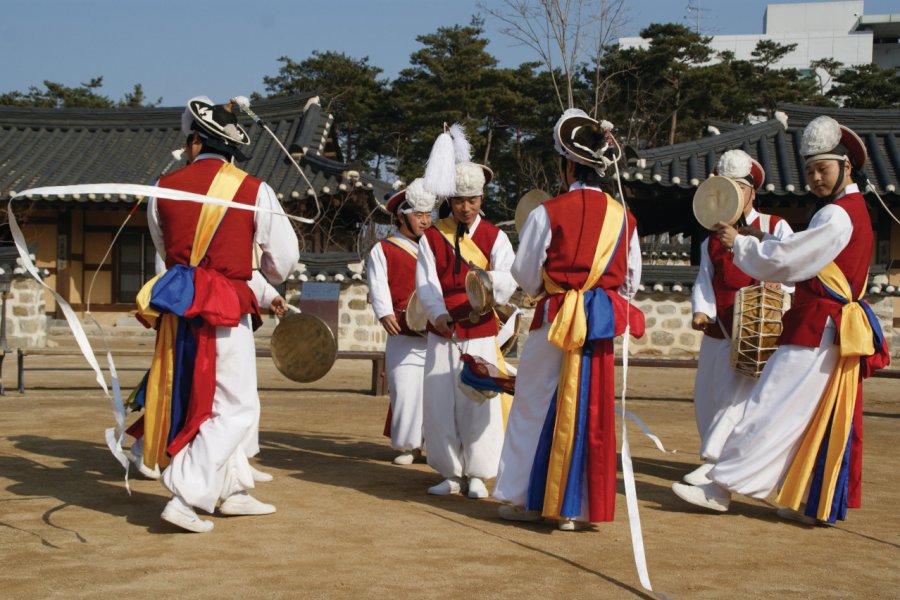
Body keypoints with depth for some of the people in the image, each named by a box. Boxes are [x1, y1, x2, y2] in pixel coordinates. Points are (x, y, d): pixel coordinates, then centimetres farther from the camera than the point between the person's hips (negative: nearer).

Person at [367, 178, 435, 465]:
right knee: (405, 391, -5)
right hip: (404, 336, -3)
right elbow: (378, 285, -7)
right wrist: (385, 314, -23)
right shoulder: (383, 250, 7)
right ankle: (409, 446, 7)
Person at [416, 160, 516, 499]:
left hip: (480, 334, -1)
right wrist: (438, 315, -25)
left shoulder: (495, 237, 3)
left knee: (479, 403, -5)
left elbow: (508, 281, -12)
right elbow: (426, 283, -6)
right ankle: (451, 474, 13)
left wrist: (490, 281, -36)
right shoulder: (432, 237, 6)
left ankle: (477, 475, 8)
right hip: (441, 334, 1)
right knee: (440, 404, 1)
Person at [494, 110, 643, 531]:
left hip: (556, 321, -3)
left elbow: (525, 273, -1)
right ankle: (578, 507, 10)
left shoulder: (548, 213, -8)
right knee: (592, 412, 7)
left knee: (535, 408, 10)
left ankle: (524, 498, 17)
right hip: (602, 326, 3)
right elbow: (631, 280, 10)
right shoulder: (623, 217, 4)